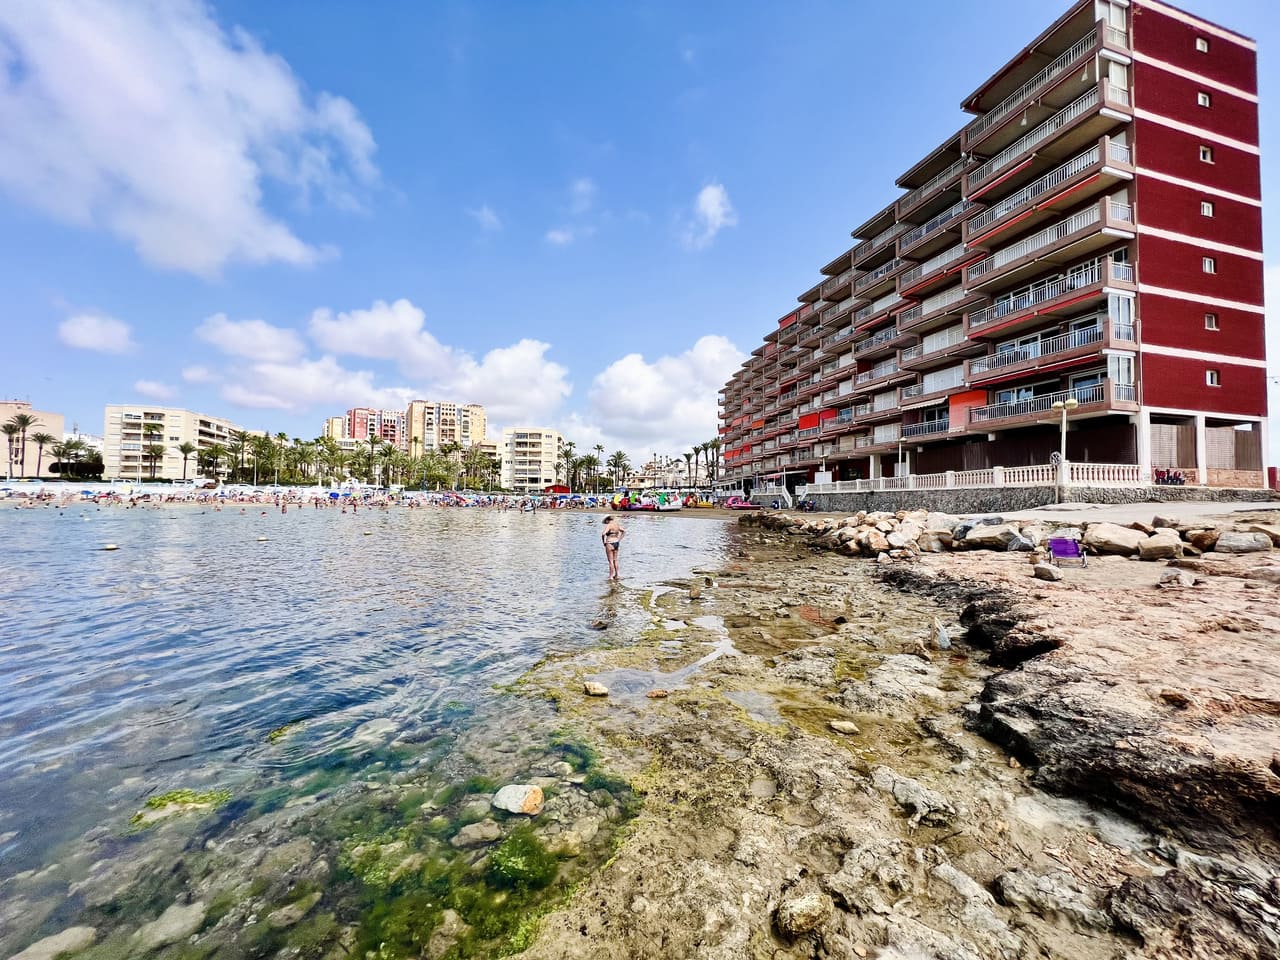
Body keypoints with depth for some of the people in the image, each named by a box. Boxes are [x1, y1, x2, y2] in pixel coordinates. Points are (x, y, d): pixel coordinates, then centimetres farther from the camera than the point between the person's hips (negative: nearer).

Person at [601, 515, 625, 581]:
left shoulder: (608, 525, -15)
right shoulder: (617, 524, 8)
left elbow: (603, 534, -27)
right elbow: (624, 532, 21)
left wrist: (604, 542, -12)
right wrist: (619, 540, 17)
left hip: (610, 544, -8)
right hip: (616, 543, 8)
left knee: (611, 561, 0)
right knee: (615, 560, 17)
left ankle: (611, 576, 5)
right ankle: (616, 575, 24)